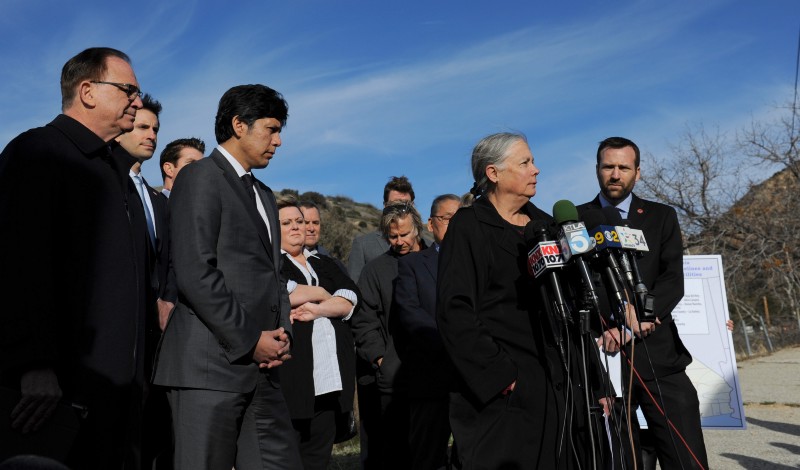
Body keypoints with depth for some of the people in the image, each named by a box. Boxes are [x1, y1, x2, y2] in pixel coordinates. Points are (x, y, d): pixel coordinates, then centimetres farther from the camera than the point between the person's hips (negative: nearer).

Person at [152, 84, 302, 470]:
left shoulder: (264, 195, 23)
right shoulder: (200, 177, -3)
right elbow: (195, 273, -14)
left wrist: (282, 331, 4)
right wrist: (249, 339, -13)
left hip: (261, 366, 8)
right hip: (211, 365, -8)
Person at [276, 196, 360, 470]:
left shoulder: (325, 264, 23)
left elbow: (350, 299, 8)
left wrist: (318, 309, -10)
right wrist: (322, 293, 0)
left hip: (330, 376, 5)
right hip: (289, 373, -5)